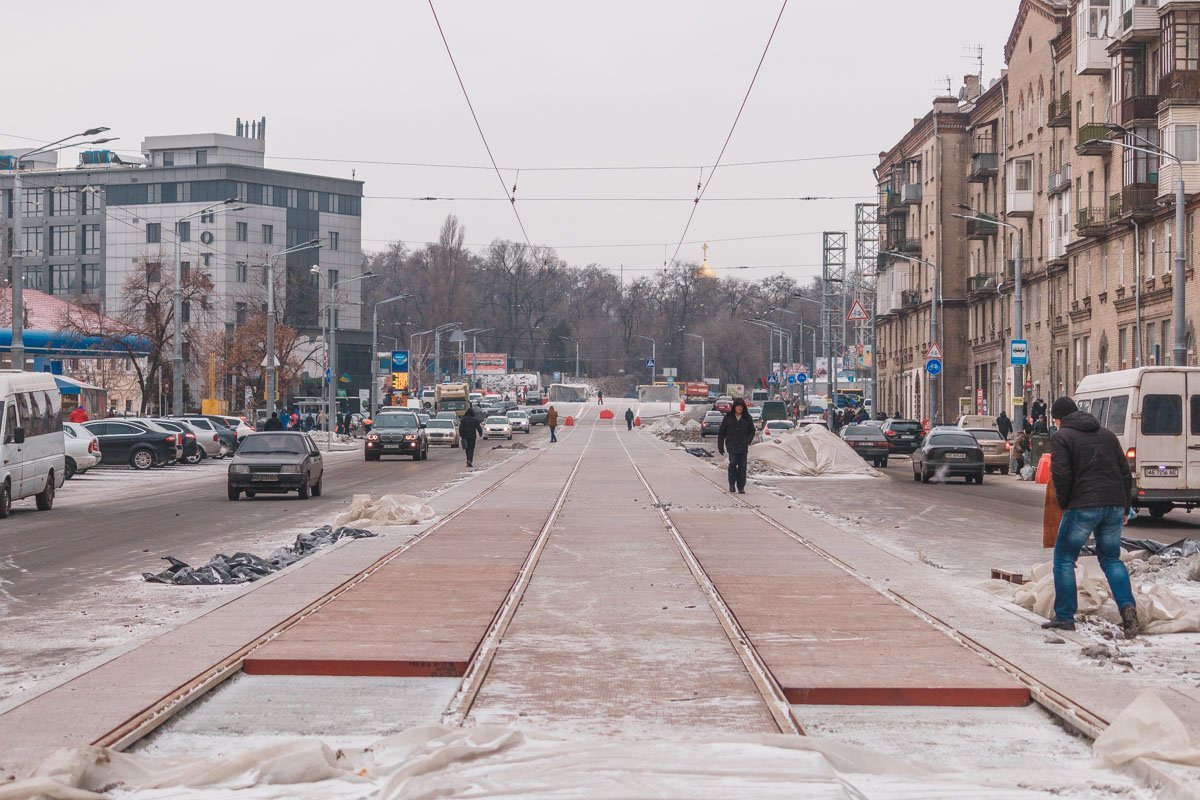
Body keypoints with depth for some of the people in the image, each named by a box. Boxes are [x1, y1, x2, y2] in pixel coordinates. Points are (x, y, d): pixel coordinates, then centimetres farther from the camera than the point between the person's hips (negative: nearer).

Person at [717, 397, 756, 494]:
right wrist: (720, 446, 5)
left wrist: (748, 441, -8)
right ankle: (732, 484, -3)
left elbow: (752, 431, 11)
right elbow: (721, 432, 8)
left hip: (743, 446, 2)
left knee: (742, 466, 0)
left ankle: (741, 487, 7)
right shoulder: (728, 417, 4)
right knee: (733, 462, -18)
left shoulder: (747, 418, 6)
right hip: (731, 445, -2)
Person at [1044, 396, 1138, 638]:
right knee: (1111, 558, 17)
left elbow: (1061, 475, -10)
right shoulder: (1108, 435, 18)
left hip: (1083, 506, -5)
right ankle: (1127, 606, -4)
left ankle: (1064, 616, 6)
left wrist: (1064, 505, 3)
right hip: (1114, 504, 5)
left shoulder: (1061, 437, 1)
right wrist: (1124, 509, 20)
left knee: (1064, 557, 9)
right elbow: (1125, 472, 17)